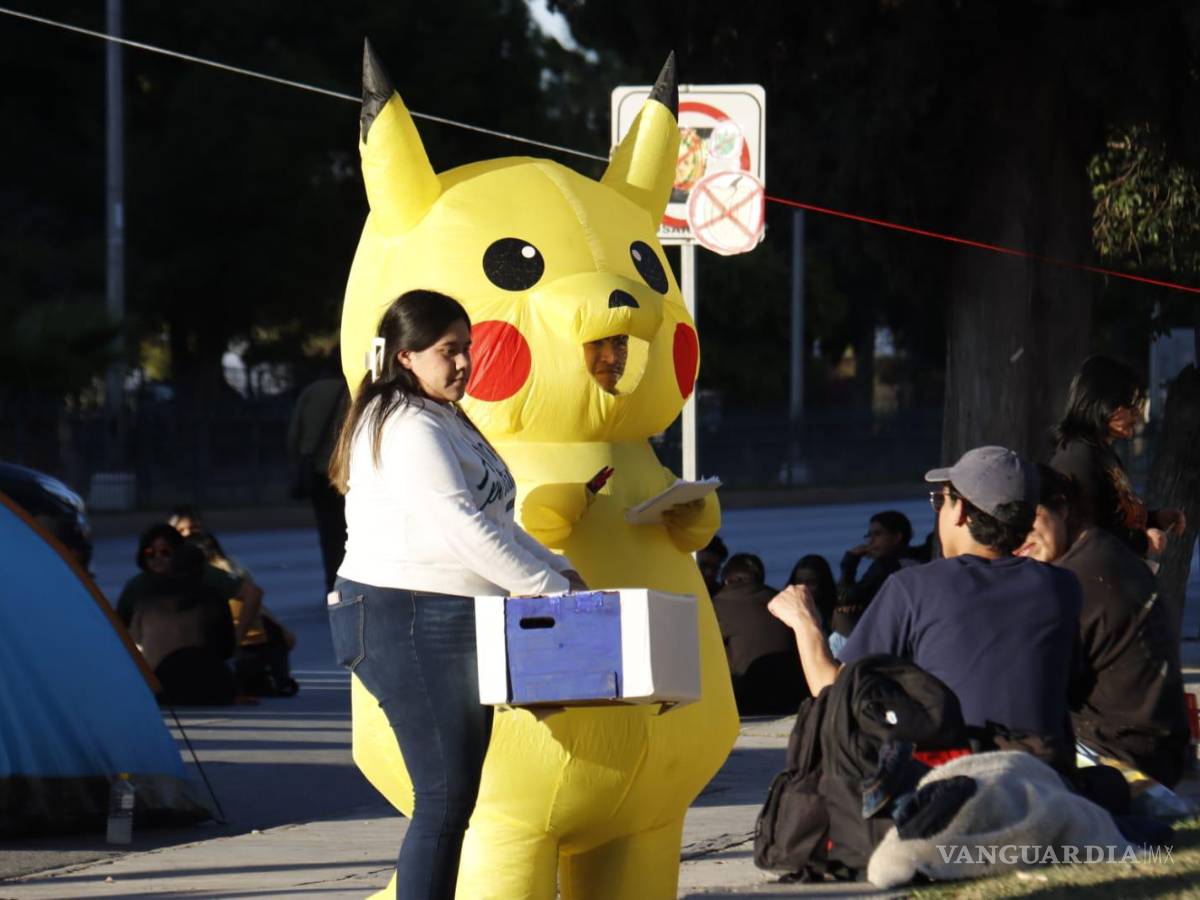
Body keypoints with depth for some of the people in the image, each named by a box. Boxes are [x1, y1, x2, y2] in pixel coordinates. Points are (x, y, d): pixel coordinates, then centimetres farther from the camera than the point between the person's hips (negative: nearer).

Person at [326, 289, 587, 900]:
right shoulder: (408, 429, -14)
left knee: (454, 795, 8)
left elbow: (495, 524, 24)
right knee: (444, 797, -11)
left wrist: (559, 571, 13)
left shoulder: (447, 423, 19)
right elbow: (464, 528, -21)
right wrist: (551, 590, -18)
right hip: (406, 622, -10)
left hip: (457, 624, 10)